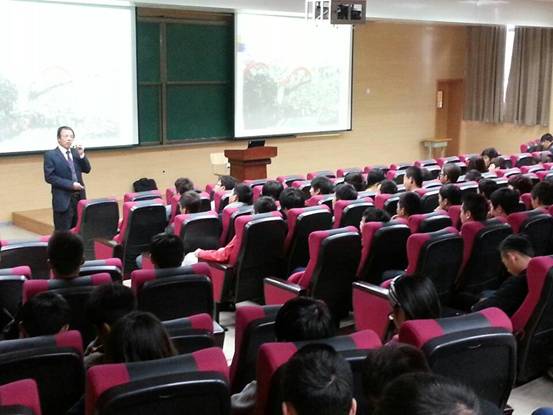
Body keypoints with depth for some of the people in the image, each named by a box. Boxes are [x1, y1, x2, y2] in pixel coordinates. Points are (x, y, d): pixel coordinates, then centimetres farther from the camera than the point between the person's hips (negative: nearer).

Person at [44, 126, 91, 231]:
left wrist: (81, 155, -6)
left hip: (79, 197, 6)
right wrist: (70, 184, -18)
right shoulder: (50, 155, -6)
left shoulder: (75, 152, 12)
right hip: (63, 200, -6)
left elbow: (87, 170, 9)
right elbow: (49, 177, -13)